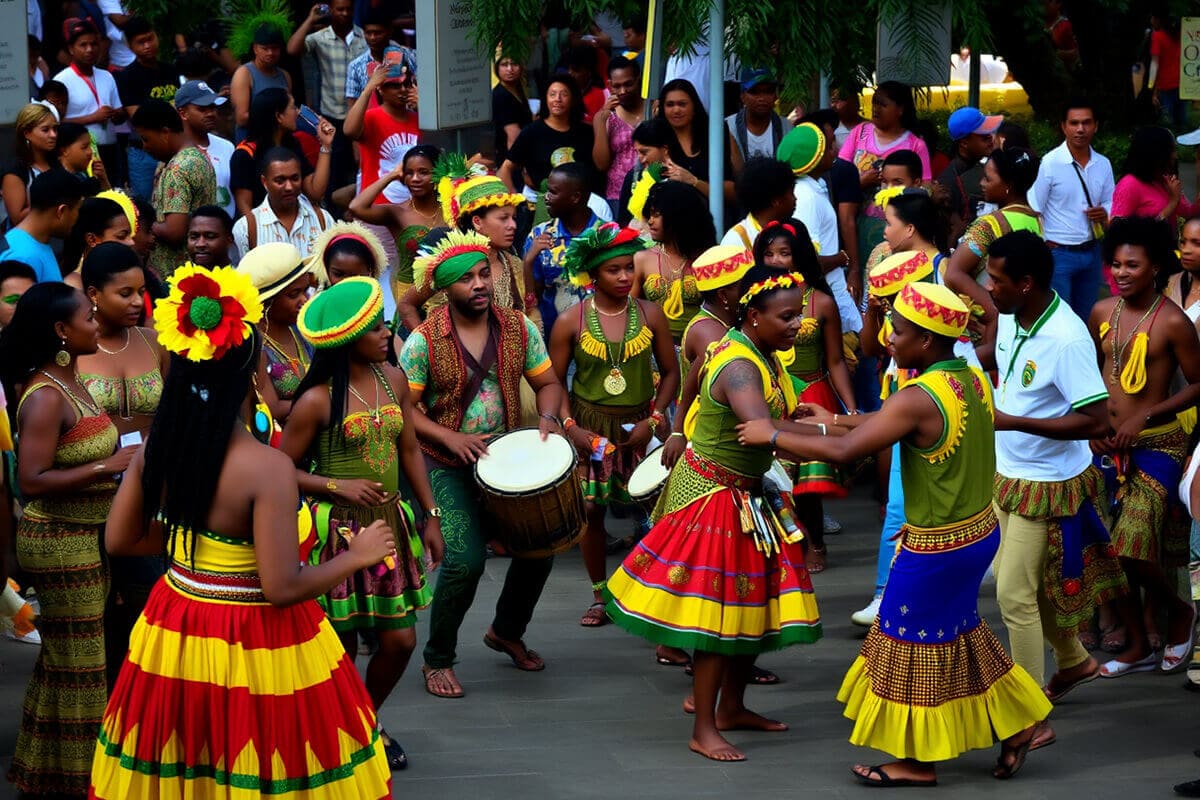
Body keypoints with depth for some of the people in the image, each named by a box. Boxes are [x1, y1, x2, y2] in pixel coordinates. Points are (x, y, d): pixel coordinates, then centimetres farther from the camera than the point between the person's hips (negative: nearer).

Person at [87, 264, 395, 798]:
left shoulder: (157, 447, -6)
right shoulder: (267, 468, -25)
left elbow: (119, 540, 5)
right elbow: (282, 587, -24)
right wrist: (357, 556, -9)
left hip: (175, 633, 6)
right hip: (254, 647, -6)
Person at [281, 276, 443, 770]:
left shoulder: (393, 379, 2)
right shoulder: (317, 401, -15)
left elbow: (409, 451, 11)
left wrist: (430, 516, 11)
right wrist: (339, 487, -19)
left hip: (391, 522, 5)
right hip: (339, 529, -5)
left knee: (399, 640, 7)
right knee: (340, 647, 2)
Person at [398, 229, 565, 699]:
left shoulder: (518, 328, -1)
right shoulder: (425, 340, -12)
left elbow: (546, 382, 8)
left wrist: (547, 419, -13)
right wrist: (450, 438, -22)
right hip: (449, 467, -5)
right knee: (465, 559, -19)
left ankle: (507, 632, 33)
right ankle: (437, 660, 2)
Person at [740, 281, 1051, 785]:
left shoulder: (919, 399, -26)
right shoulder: (972, 379, 0)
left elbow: (843, 452, -28)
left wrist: (772, 436, -17)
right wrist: (837, 420, 19)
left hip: (937, 547, -8)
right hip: (979, 530, 8)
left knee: (914, 640, 8)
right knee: (954, 630, 24)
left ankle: (917, 761, 20)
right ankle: (1015, 723, 30)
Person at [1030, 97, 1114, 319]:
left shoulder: (1103, 165, 5)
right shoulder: (1050, 163, -10)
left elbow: (1110, 203, 16)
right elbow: (1034, 211, -9)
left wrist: (1104, 214, -7)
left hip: (1092, 252, 5)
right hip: (1059, 253, -5)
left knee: (1086, 320, 13)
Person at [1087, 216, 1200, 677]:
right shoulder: (1103, 313, 3)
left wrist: (1144, 416, -13)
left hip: (1156, 446, -6)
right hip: (1108, 446, 6)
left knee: (1132, 548, -14)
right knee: (1109, 550, 6)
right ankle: (1137, 646, 21)